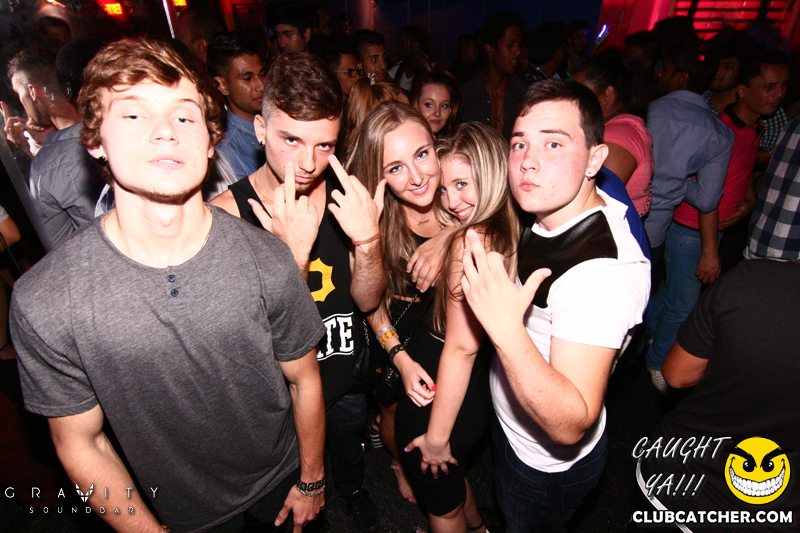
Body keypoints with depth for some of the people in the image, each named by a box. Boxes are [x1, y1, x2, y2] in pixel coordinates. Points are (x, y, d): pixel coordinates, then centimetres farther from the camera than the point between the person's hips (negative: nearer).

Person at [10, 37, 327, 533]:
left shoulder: (267, 262, -24)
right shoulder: (43, 302, -24)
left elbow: (304, 380, -10)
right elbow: (81, 444, -10)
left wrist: (312, 481, 2)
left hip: (281, 480, 1)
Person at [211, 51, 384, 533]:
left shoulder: (345, 196, -14)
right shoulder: (227, 212, -25)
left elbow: (367, 301, -11)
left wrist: (368, 241, -31)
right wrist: (295, 249, -42)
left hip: (347, 378, 3)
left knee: (349, 451, 33)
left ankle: (353, 489, 66)